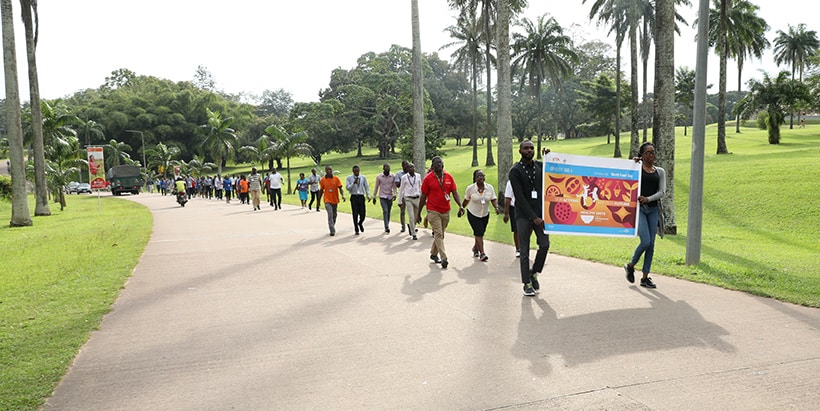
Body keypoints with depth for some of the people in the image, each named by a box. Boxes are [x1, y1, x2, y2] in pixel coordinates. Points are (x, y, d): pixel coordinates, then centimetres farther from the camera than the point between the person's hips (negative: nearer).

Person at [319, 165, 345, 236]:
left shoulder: (336, 179, -2)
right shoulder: (323, 180, -2)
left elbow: (340, 188, -5)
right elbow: (321, 191, 7)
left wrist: (343, 195, -23)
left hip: (335, 200, 2)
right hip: (327, 200, -2)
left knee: (334, 215, 15)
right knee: (330, 214, -15)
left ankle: (332, 228, 35)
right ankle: (332, 231, -16)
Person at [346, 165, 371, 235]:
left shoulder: (363, 177, 8)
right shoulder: (349, 178, 2)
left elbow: (366, 187, 13)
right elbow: (347, 187, -5)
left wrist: (368, 196, 5)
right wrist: (354, 183, -18)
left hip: (361, 197, 1)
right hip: (354, 197, -1)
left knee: (363, 213, -2)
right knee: (355, 214, -1)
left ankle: (360, 223, 32)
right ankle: (356, 230, 12)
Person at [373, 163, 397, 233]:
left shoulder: (393, 177, 1)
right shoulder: (379, 177, -1)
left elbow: (394, 187, 2)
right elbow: (376, 187, 6)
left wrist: (394, 194, -14)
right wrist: (374, 197, 8)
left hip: (390, 197, 2)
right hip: (382, 197, -2)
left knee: (388, 212, 8)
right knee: (385, 211, -16)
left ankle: (387, 226, 21)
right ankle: (387, 227, -21)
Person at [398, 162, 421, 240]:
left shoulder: (418, 176, 4)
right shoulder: (404, 177, -3)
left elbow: (420, 187, 12)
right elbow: (401, 189, 4)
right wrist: (400, 201, 5)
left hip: (417, 198, 3)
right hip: (408, 199, -3)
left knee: (416, 217, 8)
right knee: (411, 217, -6)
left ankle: (410, 226, 39)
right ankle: (413, 234, 4)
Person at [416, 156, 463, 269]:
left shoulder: (449, 177, 3)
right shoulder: (428, 178, -6)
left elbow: (455, 192, 4)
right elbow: (423, 197, -1)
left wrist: (460, 206, -12)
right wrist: (418, 213, 1)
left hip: (446, 211, 4)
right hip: (433, 211, -4)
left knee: (440, 234, 14)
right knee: (438, 234, -10)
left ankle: (433, 254, 32)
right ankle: (443, 258, -13)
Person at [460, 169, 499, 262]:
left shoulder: (490, 187, -5)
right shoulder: (470, 188, -11)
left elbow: (493, 199, -4)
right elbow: (466, 200, 2)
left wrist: (496, 207, -20)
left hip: (485, 214, 3)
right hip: (473, 214, -3)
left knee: (480, 233, 13)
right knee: (479, 233, -13)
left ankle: (475, 247, 41)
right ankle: (482, 253, -11)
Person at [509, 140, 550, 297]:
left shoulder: (540, 166, 10)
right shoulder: (515, 171, -5)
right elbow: (520, 197, -10)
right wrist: (533, 217, -15)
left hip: (540, 213, 3)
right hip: (524, 215, -3)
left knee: (545, 245, -8)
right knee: (524, 251, 0)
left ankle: (534, 273, 16)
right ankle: (527, 283, 12)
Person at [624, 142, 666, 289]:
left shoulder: (660, 171, 12)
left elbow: (662, 191, 4)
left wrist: (648, 199, -14)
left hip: (653, 209, 4)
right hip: (638, 208, -4)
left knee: (651, 244, 2)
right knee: (645, 241, -14)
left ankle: (645, 277, 10)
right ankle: (630, 266, 12)